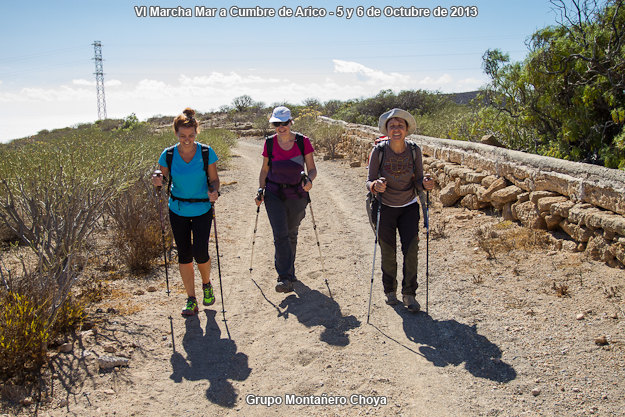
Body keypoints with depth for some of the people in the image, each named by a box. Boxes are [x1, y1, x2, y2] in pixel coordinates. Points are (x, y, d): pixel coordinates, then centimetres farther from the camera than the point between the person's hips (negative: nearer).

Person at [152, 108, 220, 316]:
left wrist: (213, 191, -24)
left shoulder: (206, 152, -11)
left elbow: (214, 180, -3)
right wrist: (158, 180, -18)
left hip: (202, 210, -2)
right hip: (178, 211, 2)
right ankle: (191, 300, 19)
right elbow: (165, 178, 6)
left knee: (200, 252, -10)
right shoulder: (168, 155, -7)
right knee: (184, 254, 6)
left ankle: (207, 284, 24)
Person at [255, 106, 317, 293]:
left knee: (291, 234, 14)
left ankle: (288, 271, 34)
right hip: (274, 195, 0)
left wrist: (309, 180, -23)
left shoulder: (303, 142, -6)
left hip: (297, 195, 0)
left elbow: (312, 169, -2)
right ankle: (285, 278, -10)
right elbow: (264, 170, 9)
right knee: (280, 235, -11)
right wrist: (260, 190, -2)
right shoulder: (269, 143, -1)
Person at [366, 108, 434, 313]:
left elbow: (417, 181, -4)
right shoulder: (379, 151, -15)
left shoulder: (414, 151, -9)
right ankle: (390, 291, 27)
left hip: (409, 207, 2)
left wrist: (425, 184, -26)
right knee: (388, 253, 5)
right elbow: (369, 182, -13)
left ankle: (409, 294, 11)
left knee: (411, 250, -5)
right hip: (385, 208, -1)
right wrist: (375, 186, -35)